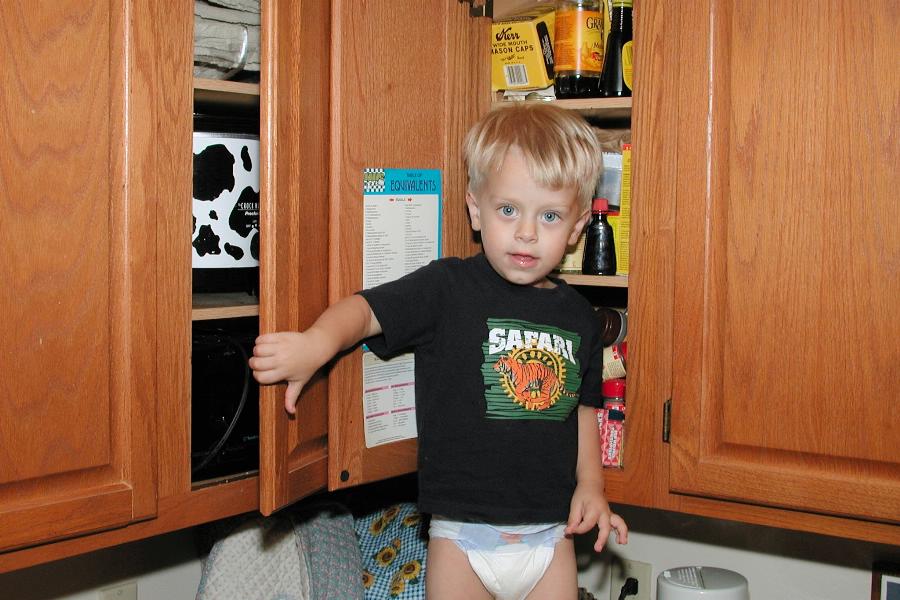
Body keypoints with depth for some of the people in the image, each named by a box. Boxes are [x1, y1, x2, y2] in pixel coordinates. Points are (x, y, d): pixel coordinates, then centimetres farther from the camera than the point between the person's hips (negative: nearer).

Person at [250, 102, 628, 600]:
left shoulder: (578, 318, 5)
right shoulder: (448, 289, -8)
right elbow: (366, 309, -18)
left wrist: (590, 484, 5)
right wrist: (318, 341, -38)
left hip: (551, 540, 3)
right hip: (461, 539, -3)